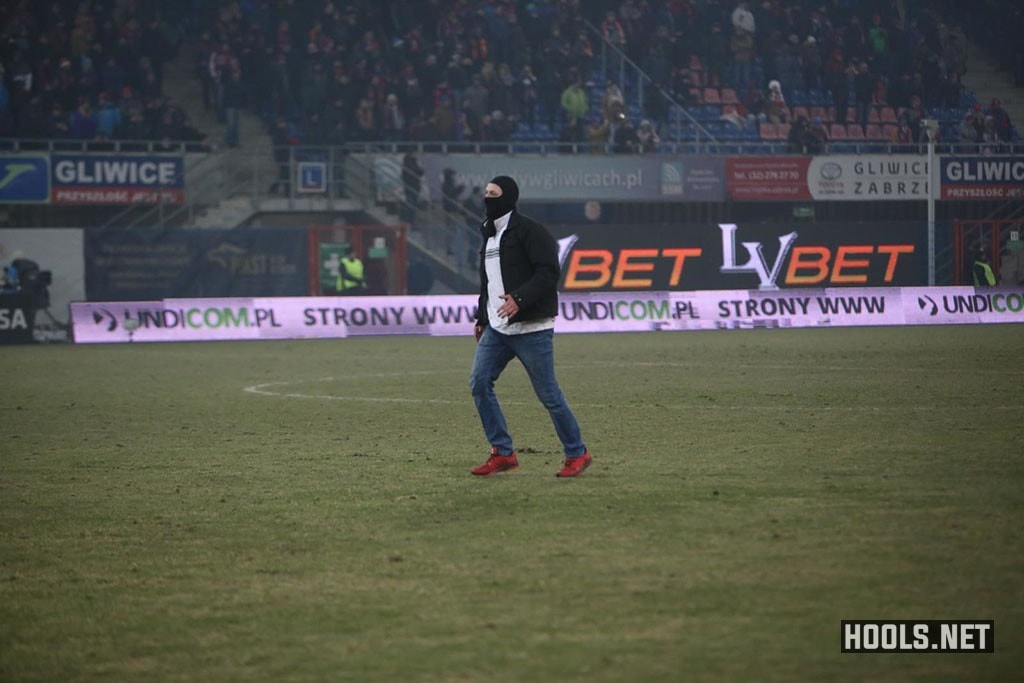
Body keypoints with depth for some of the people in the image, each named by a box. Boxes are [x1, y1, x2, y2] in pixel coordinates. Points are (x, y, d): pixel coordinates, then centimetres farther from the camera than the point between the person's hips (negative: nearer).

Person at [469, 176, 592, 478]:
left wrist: (520, 299, -29)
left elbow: (549, 273, -20)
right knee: (479, 382, -3)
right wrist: (481, 318, 20)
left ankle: (577, 454, 10)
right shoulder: (490, 234, 17)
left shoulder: (529, 231, -11)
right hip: (496, 328, 8)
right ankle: (502, 453, 5)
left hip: (531, 329, -8)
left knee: (548, 394, -4)